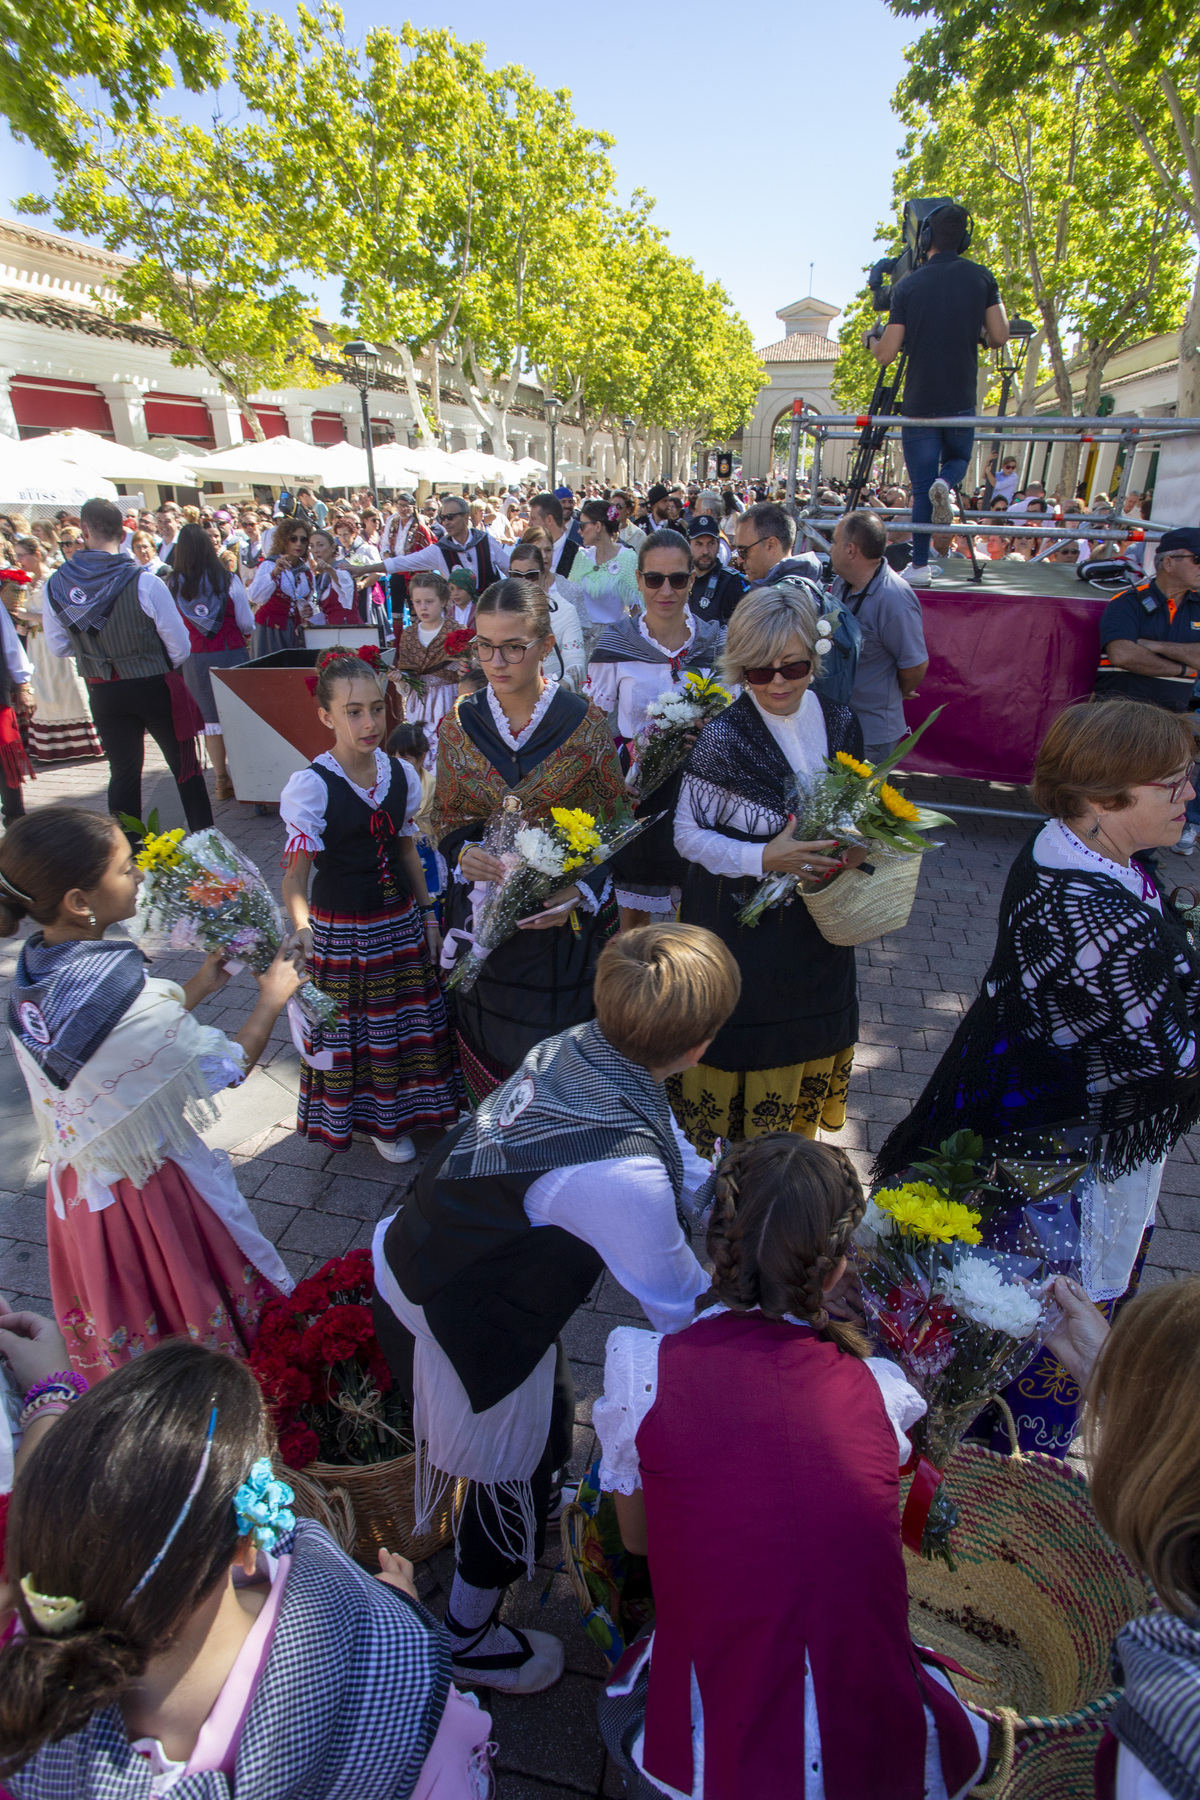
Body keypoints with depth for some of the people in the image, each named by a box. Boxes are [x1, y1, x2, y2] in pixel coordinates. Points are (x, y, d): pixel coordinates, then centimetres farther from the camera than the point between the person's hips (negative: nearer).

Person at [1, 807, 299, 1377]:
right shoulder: (129, 999, -36)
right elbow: (229, 1067, -21)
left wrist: (195, 989, 3)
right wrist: (272, 999, -6)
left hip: (77, 1182, 8)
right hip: (150, 1187, -8)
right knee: (194, 1309, 17)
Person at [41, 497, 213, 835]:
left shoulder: (55, 586, -6)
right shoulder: (144, 582, -18)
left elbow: (57, 648, 6)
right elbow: (180, 645, -12)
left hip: (103, 693, 3)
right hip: (154, 686, -3)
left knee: (123, 773, 14)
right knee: (185, 767, 10)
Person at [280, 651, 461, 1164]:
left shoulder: (401, 775, -3)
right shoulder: (311, 785, -19)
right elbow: (296, 872, -21)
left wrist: (427, 916, 10)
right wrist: (301, 928, -37)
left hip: (401, 920, 5)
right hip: (341, 929, -4)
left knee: (411, 1018, 18)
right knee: (354, 1027, 12)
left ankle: (414, 1103, 44)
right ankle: (379, 1118, 36)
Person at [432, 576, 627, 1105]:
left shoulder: (585, 724, -8)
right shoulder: (458, 726, -1)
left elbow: (615, 825, -4)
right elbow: (445, 817, 9)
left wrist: (580, 892, -20)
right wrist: (464, 852, -15)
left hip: (568, 920, -2)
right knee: (491, 1043, 14)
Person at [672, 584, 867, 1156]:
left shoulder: (838, 723, -1)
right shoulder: (722, 737, -17)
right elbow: (688, 835, -13)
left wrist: (855, 846, -9)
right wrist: (764, 858, -27)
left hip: (815, 927, 5)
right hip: (739, 931, -5)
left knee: (804, 1047, 20)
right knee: (740, 1057, 7)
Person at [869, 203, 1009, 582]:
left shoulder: (908, 285, -3)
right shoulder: (981, 278, 1)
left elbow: (886, 355, -5)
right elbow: (999, 337, -1)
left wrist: (872, 339, 18)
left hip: (919, 401, -1)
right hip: (962, 400, 1)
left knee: (921, 486, 5)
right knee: (958, 457, 24)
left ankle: (920, 565, 2)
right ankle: (945, 484, -12)